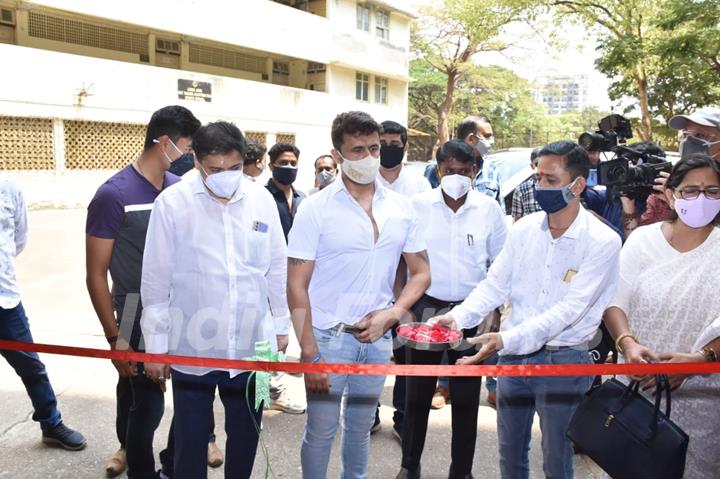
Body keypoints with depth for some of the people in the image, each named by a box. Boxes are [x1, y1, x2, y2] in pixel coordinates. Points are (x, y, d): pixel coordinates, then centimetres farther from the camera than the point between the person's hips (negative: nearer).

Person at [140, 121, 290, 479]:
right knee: (190, 438, 13)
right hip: (192, 347, -2)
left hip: (250, 345, 2)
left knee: (246, 435, 18)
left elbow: (277, 267, 6)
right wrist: (155, 345, -2)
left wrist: (282, 324, 11)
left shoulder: (262, 199, -2)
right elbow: (156, 280, -5)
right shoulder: (172, 203, -9)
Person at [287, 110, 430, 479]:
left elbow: (420, 273, 7)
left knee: (361, 426, 20)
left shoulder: (400, 208, 0)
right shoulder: (316, 208, -11)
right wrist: (309, 353, -15)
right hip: (329, 336, -3)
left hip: (378, 337, 4)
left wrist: (391, 314, -9)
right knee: (320, 430, 8)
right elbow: (297, 286, -11)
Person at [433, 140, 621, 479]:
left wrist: (507, 339, -31)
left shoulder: (602, 241, -15)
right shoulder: (524, 229, 0)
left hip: (563, 361, -4)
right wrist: (458, 317, -18)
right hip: (513, 355, 4)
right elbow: (495, 285, 0)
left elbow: (570, 309, -22)